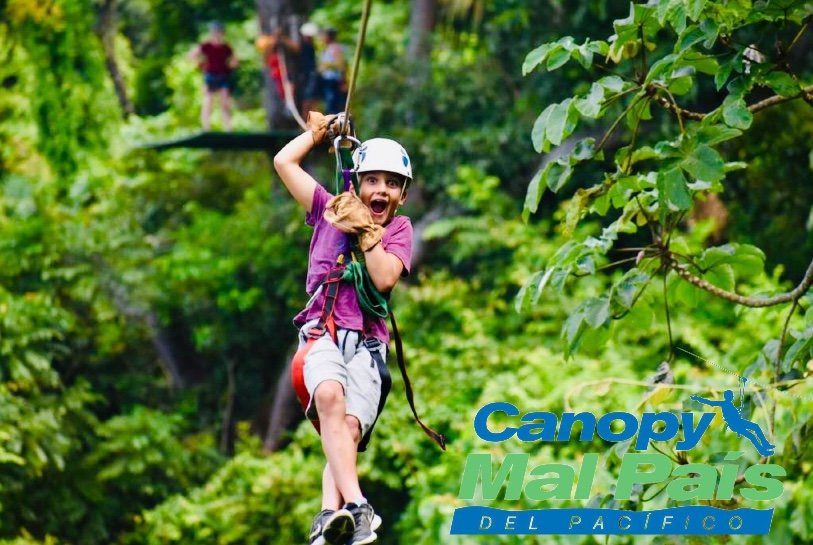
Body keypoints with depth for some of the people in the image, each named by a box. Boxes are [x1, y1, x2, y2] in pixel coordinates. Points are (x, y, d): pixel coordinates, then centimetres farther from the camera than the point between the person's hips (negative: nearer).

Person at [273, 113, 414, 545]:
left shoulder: (399, 228, 15)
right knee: (329, 396, -34)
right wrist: (320, 130, 25)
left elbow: (384, 278, -2)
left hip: (367, 342, 1)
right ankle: (355, 507, -45)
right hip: (322, 332, -1)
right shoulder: (330, 208, 18)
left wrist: (366, 230, -3)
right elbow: (284, 162, 15)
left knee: (350, 427, -24)